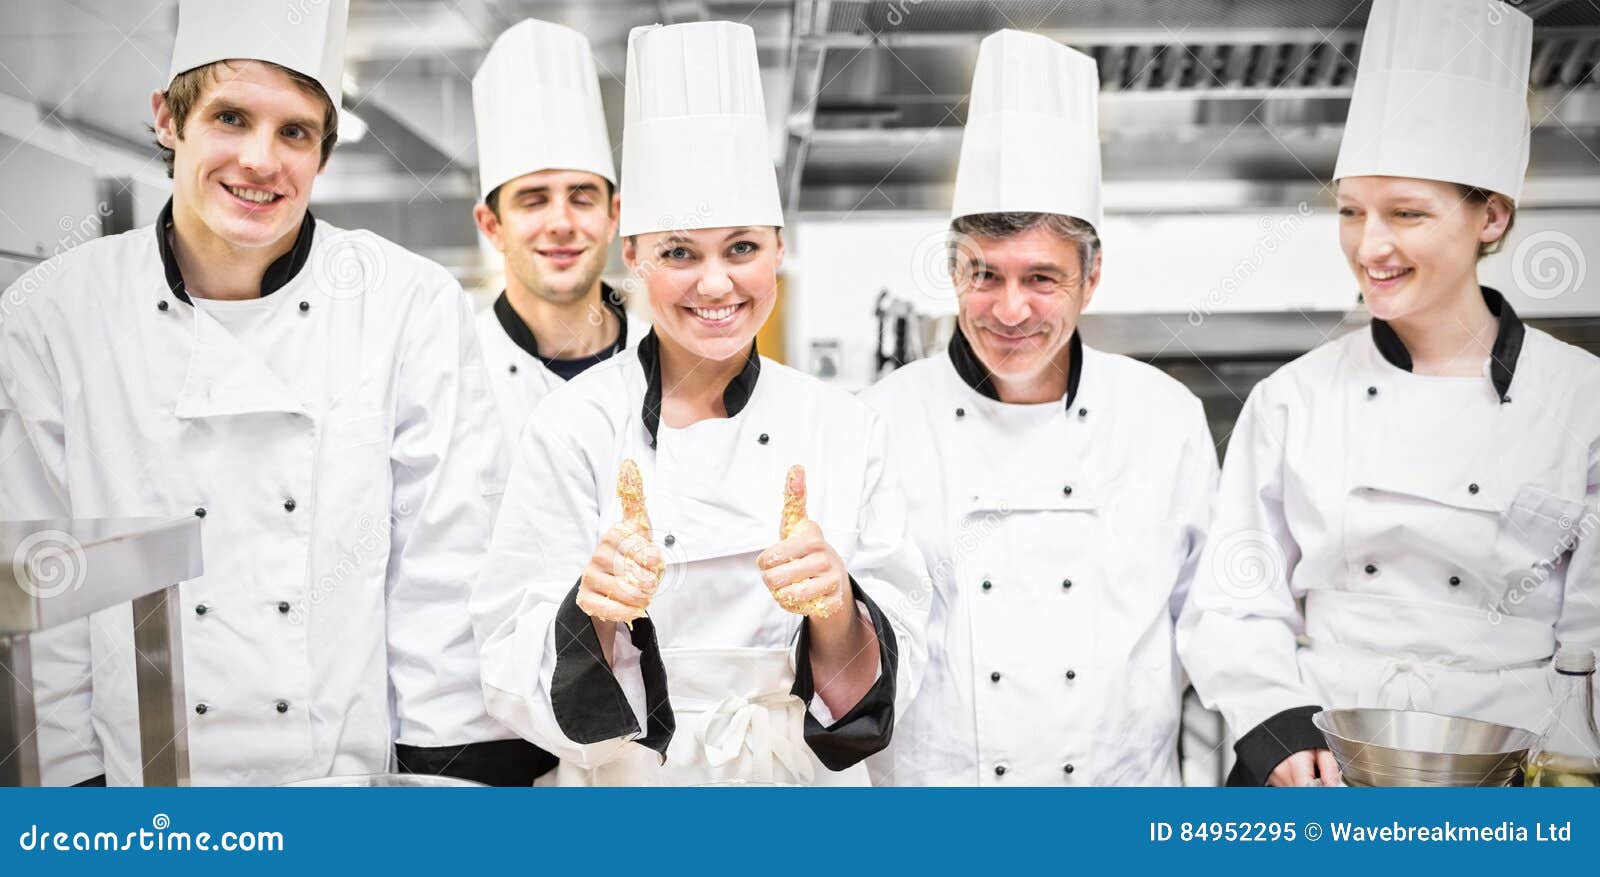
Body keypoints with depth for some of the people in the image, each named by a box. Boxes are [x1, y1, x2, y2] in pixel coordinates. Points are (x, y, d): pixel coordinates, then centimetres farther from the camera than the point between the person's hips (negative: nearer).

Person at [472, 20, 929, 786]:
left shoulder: (843, 428, -10)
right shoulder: (575, 426, -14)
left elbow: (891, 678, -9)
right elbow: (519, 688, -13)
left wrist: (836, 609, -28)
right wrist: (594, 612, -31)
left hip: (808, 783, 2)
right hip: (624, 783, -1)